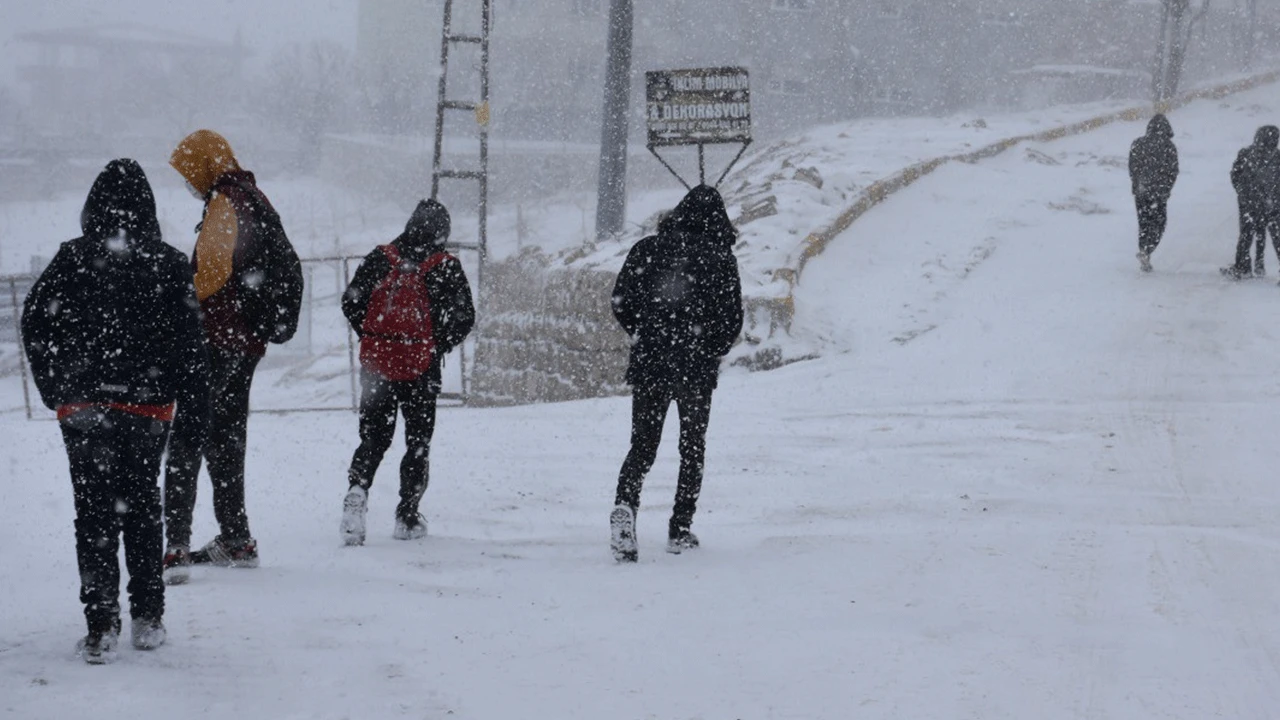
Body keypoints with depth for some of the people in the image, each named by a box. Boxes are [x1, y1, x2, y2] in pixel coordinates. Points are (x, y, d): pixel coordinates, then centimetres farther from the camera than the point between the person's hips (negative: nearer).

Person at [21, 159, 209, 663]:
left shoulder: (71, 260, -4)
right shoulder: (168, 266, -4)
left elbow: (35, 324, 0)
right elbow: (189, 346, -4)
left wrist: (55, 390, 12)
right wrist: (195, 413, 2)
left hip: (83, 408, -1)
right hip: (148, 407, 1)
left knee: (94, 512, 3)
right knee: (142, 507, 16)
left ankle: (101, 627, -7)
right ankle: (147, 619, 18)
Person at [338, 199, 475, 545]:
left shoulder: (380, 258, 3)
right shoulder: (446, 267, -4)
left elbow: (350, 302, 4)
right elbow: (464, 317, -6)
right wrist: (438, 347, 9)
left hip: (376, 364, 2)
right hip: (421, 369, -2)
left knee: (373, 437, 11)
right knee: (418, 441, 11)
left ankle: (357, 490, -14)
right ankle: (407, 517, 11)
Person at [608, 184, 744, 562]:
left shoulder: (647, 249, 2)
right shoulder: (720, 258, -5)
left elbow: (620, 301, 3)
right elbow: (732, 319, -5)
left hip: (648, 363, 2)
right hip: (697, 369, -2)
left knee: (642, 446, 5)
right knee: (692, 449, 13)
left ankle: (625, 504, -22)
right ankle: (680, 530, 11)